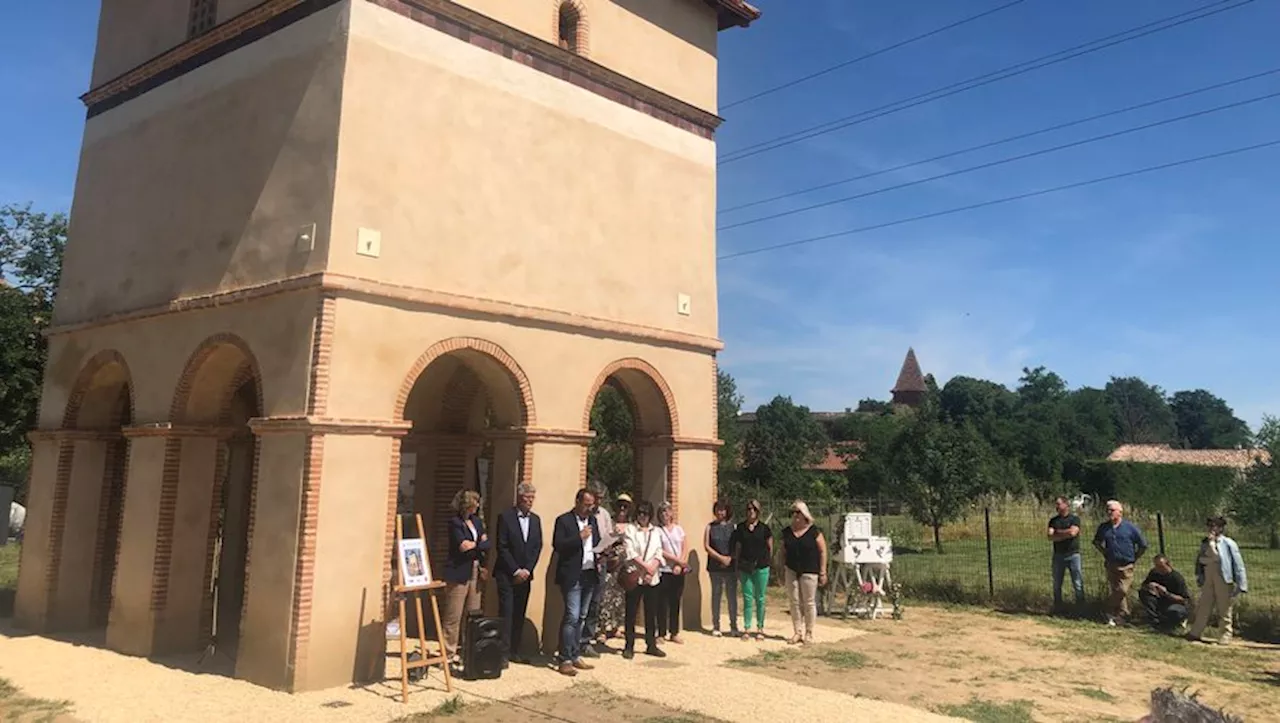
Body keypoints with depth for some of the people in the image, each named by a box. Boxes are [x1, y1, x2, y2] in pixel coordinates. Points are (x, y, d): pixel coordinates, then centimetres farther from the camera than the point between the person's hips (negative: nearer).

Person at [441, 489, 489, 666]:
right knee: (453, 617, -2)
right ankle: (449, 653, 6)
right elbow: (462, 546, -17)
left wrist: (473, 545, -6)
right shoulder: (455, 522, -7)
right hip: (458, 573, -7)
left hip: (475, 572, 7)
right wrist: (480, 543, -2)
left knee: (473, 615, 7)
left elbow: (487, 545, 11)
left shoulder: (476, 521, 14)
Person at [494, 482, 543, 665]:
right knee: (506, 612, -6)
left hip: (525, 574, 5)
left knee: (520, 614, 6)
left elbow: (538, 547, 8)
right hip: (506, 574, -5)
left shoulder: (536, 519, 10)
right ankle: (504, 650, -1)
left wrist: (527, 570, -3)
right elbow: (502, 547, -9)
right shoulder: (506, 517, -6)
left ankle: (515, 650, 11)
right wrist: (515, 571, -11)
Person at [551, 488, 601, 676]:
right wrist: (579, 536, -20)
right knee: (572, 617, -9)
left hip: (589, 574, 7)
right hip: (572, 576, -7)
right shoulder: (564, 520, -6)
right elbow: (557, 545, -15)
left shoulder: (592, 520, 14)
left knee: (581, 617, 13)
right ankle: (565, 660, -3)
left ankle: (575, 656, 21)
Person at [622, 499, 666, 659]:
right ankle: (629, 646, 5)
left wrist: (652, 569, -9)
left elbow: (659, 553, 6)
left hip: (653, 577, 4)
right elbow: (630, 552, -8)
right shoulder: (630, 529, 1)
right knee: (631, 612, -1)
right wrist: (645, 565, -13)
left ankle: (651, 645, 15)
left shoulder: (656, 532, 13)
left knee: (652, 612, 7)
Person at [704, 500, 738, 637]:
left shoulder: (733, 527, 5)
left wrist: (730, 558, -12)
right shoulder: (710, 527, 5)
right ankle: (716, 626, 11)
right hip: (715, 566, 0)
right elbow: (706, 546, -1)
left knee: (732, 595, 1)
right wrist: (721, 557, -10)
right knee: (716, 594, 5)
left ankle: (733, 626, 10)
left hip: (731, 566, 0)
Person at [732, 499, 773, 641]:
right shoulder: (740, 528, 5)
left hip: (761, 567, -1)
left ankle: (760, 629, 14)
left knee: (760, 599, 5)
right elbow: (737, 548, 9)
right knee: (747, 598, 3)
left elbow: (770, 547, 7)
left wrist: (768, 561, 5)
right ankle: (747, 628, 8)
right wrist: (737, 567, 8)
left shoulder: (764, 528, 1)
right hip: (745, 567, 1)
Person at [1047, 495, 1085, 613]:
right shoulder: (1053, 520, 9)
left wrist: (1058, 532, -4)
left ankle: (1080, 607, 3)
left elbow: (1073, 532, -17)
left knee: (1078, 584, -3)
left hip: (1073, 554, -3)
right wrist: (1066, 534, -10)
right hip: (1058, 555, 4)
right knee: (1057, 584, 8)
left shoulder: (1074, 519, 0)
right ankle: (1057, 608, 17)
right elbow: (1050, 537, -3)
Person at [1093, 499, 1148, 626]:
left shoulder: (1130, 527, -6)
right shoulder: (1103, 528, 4)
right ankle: (1123, 615, 17)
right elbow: (1096, 542, 22)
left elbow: (1143, 545, 3)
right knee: (1117, 591, 6)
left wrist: (1134, 559, 3)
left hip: (1126, 566, -3)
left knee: (1122, 591, -9)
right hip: (1111, 565, 4)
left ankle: (1111, 613, 5)